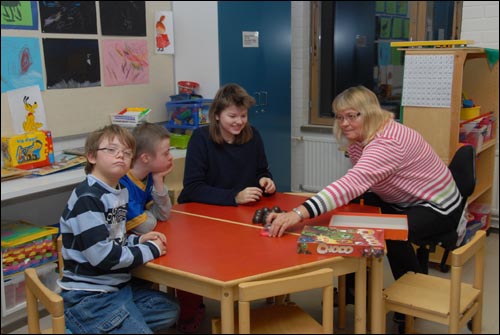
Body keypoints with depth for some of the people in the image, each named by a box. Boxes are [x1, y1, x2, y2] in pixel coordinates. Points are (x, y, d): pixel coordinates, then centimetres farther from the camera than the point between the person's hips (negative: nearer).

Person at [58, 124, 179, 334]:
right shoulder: (87, 199, -22)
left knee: (170, 311, 16)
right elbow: (103, 255, -27)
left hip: (119, 284, 9)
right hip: (89, 295, -9)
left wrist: (138, 240, -2)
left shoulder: (119, 192, 7)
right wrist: (150, 250, -16)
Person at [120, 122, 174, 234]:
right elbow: (145, 227, -23)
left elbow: (163, 215, 1)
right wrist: (147, 213, -3)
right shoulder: (121, 183, -24)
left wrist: (158, 180, -8)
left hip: (137, 238, 6)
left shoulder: (149, 175, -1)